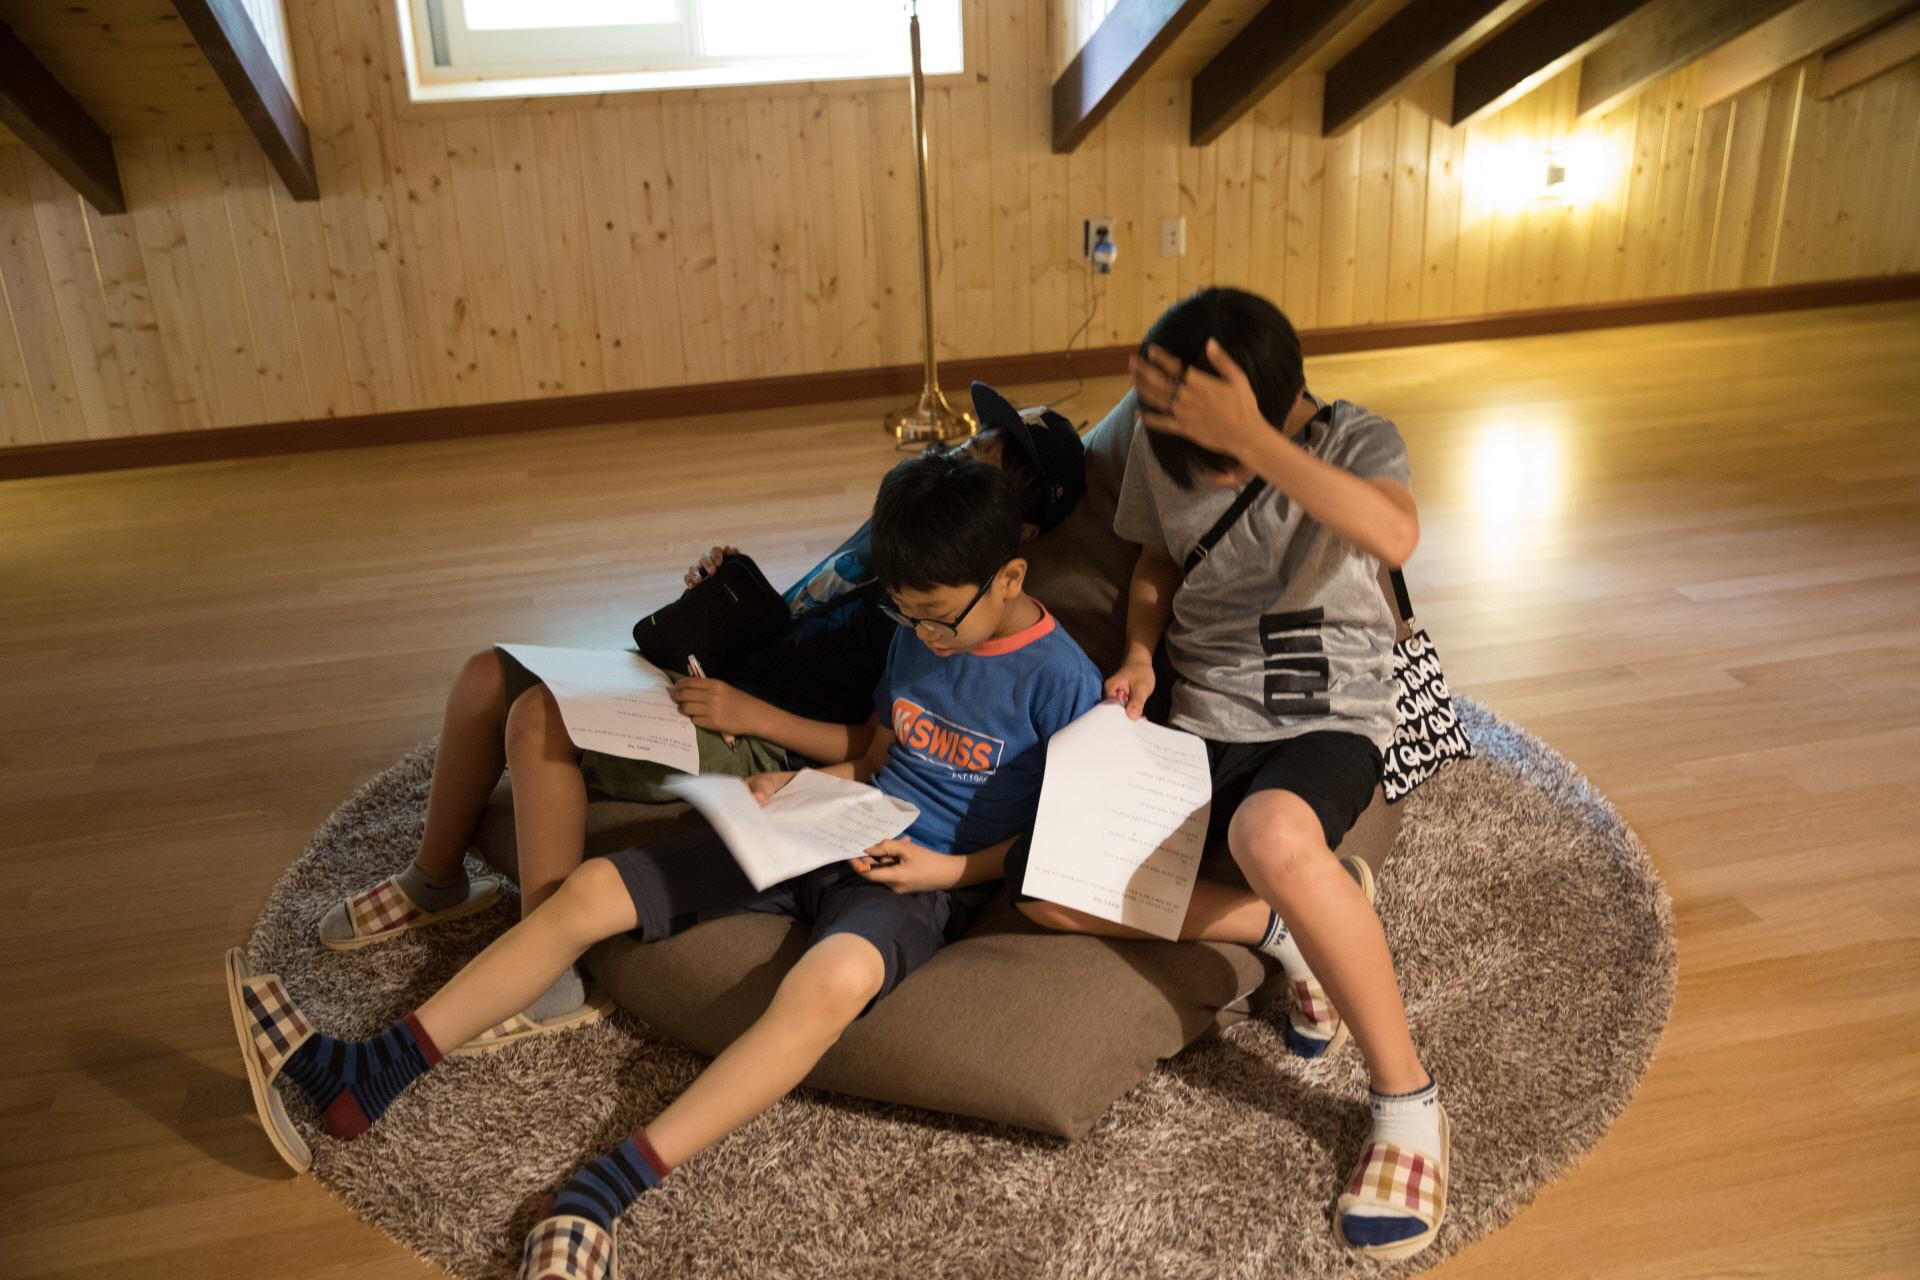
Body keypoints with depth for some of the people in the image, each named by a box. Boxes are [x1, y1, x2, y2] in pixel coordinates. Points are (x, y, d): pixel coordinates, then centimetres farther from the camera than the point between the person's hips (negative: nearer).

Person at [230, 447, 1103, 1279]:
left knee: (833, 979, -44)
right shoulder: (916, 638, 9)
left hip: (926, 880, -7)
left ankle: (604, 1192, -40)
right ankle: (369, 1075, -2)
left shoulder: (1061, 680, -10)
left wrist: (949, 869, -18)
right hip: (837, 836, 7)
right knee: (590, 891, -4)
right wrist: (802, 784, 2)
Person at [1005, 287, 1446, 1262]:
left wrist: (1251, 438, -40)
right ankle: (1291, 928, -2)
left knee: (1271, 833, -42)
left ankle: (1406, 1099, -19)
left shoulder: (1356, 440, -13)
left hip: (1330, 719, -5)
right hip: (1202, 724, 5)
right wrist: (1137, 656, -2)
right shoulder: (1158, 443, 0)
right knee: (1042, 881, -17)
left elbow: (1394, 537, -36)